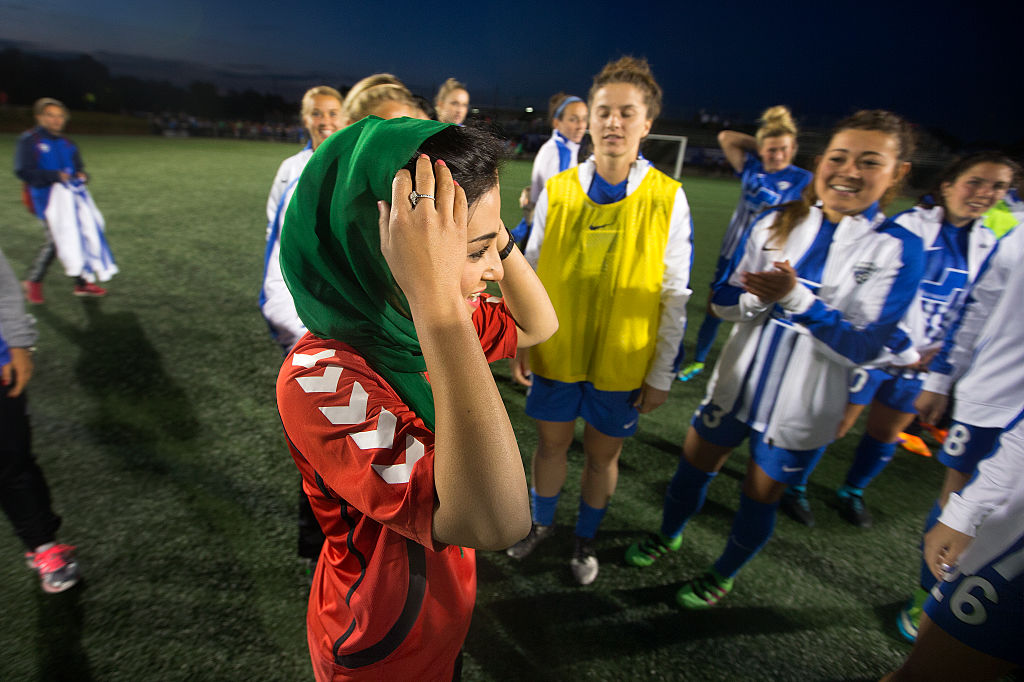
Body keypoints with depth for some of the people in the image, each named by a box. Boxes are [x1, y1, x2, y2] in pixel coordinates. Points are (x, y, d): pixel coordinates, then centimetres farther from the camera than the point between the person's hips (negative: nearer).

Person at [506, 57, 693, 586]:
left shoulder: (667, 199, -8)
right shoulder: (557, 190, -4)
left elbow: (674, 295, -5)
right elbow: (532, 272, 3)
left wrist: (662, 374, -4)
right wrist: (523, 339, 2)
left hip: (623, 362, -1)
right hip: (556, 352, 1)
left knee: (603, 454, 16)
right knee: (552, 443, 17)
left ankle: (585, 537, 43)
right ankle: (541, 522, 46)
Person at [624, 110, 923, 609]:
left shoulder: (900, 250, -11)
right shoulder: (776, 224, -2)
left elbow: (862, 348, -17)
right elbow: (724, 301, -1)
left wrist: (795, 297, -28)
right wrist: (761, 298, -23)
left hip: (802, 406, -2)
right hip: (737, 381, 3)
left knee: (761, 494, 15)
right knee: (695, 464, 16)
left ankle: (722, 576, 43)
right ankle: (668, 535, 47)